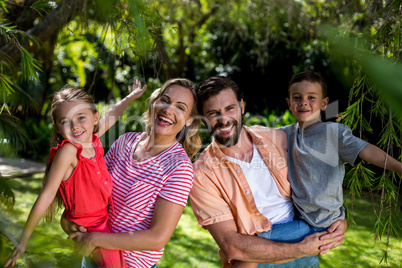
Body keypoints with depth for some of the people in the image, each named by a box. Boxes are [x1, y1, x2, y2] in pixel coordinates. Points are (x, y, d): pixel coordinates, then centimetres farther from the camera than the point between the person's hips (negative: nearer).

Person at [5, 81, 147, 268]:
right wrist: (24, 239, -20)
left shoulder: (93, 139, -6)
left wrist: (131, 96, 26)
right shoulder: (67, 151, -26)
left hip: (109, 215, 7)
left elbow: (110, 116, 15)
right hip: (90, 226, -7)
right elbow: (47, 194, -24)